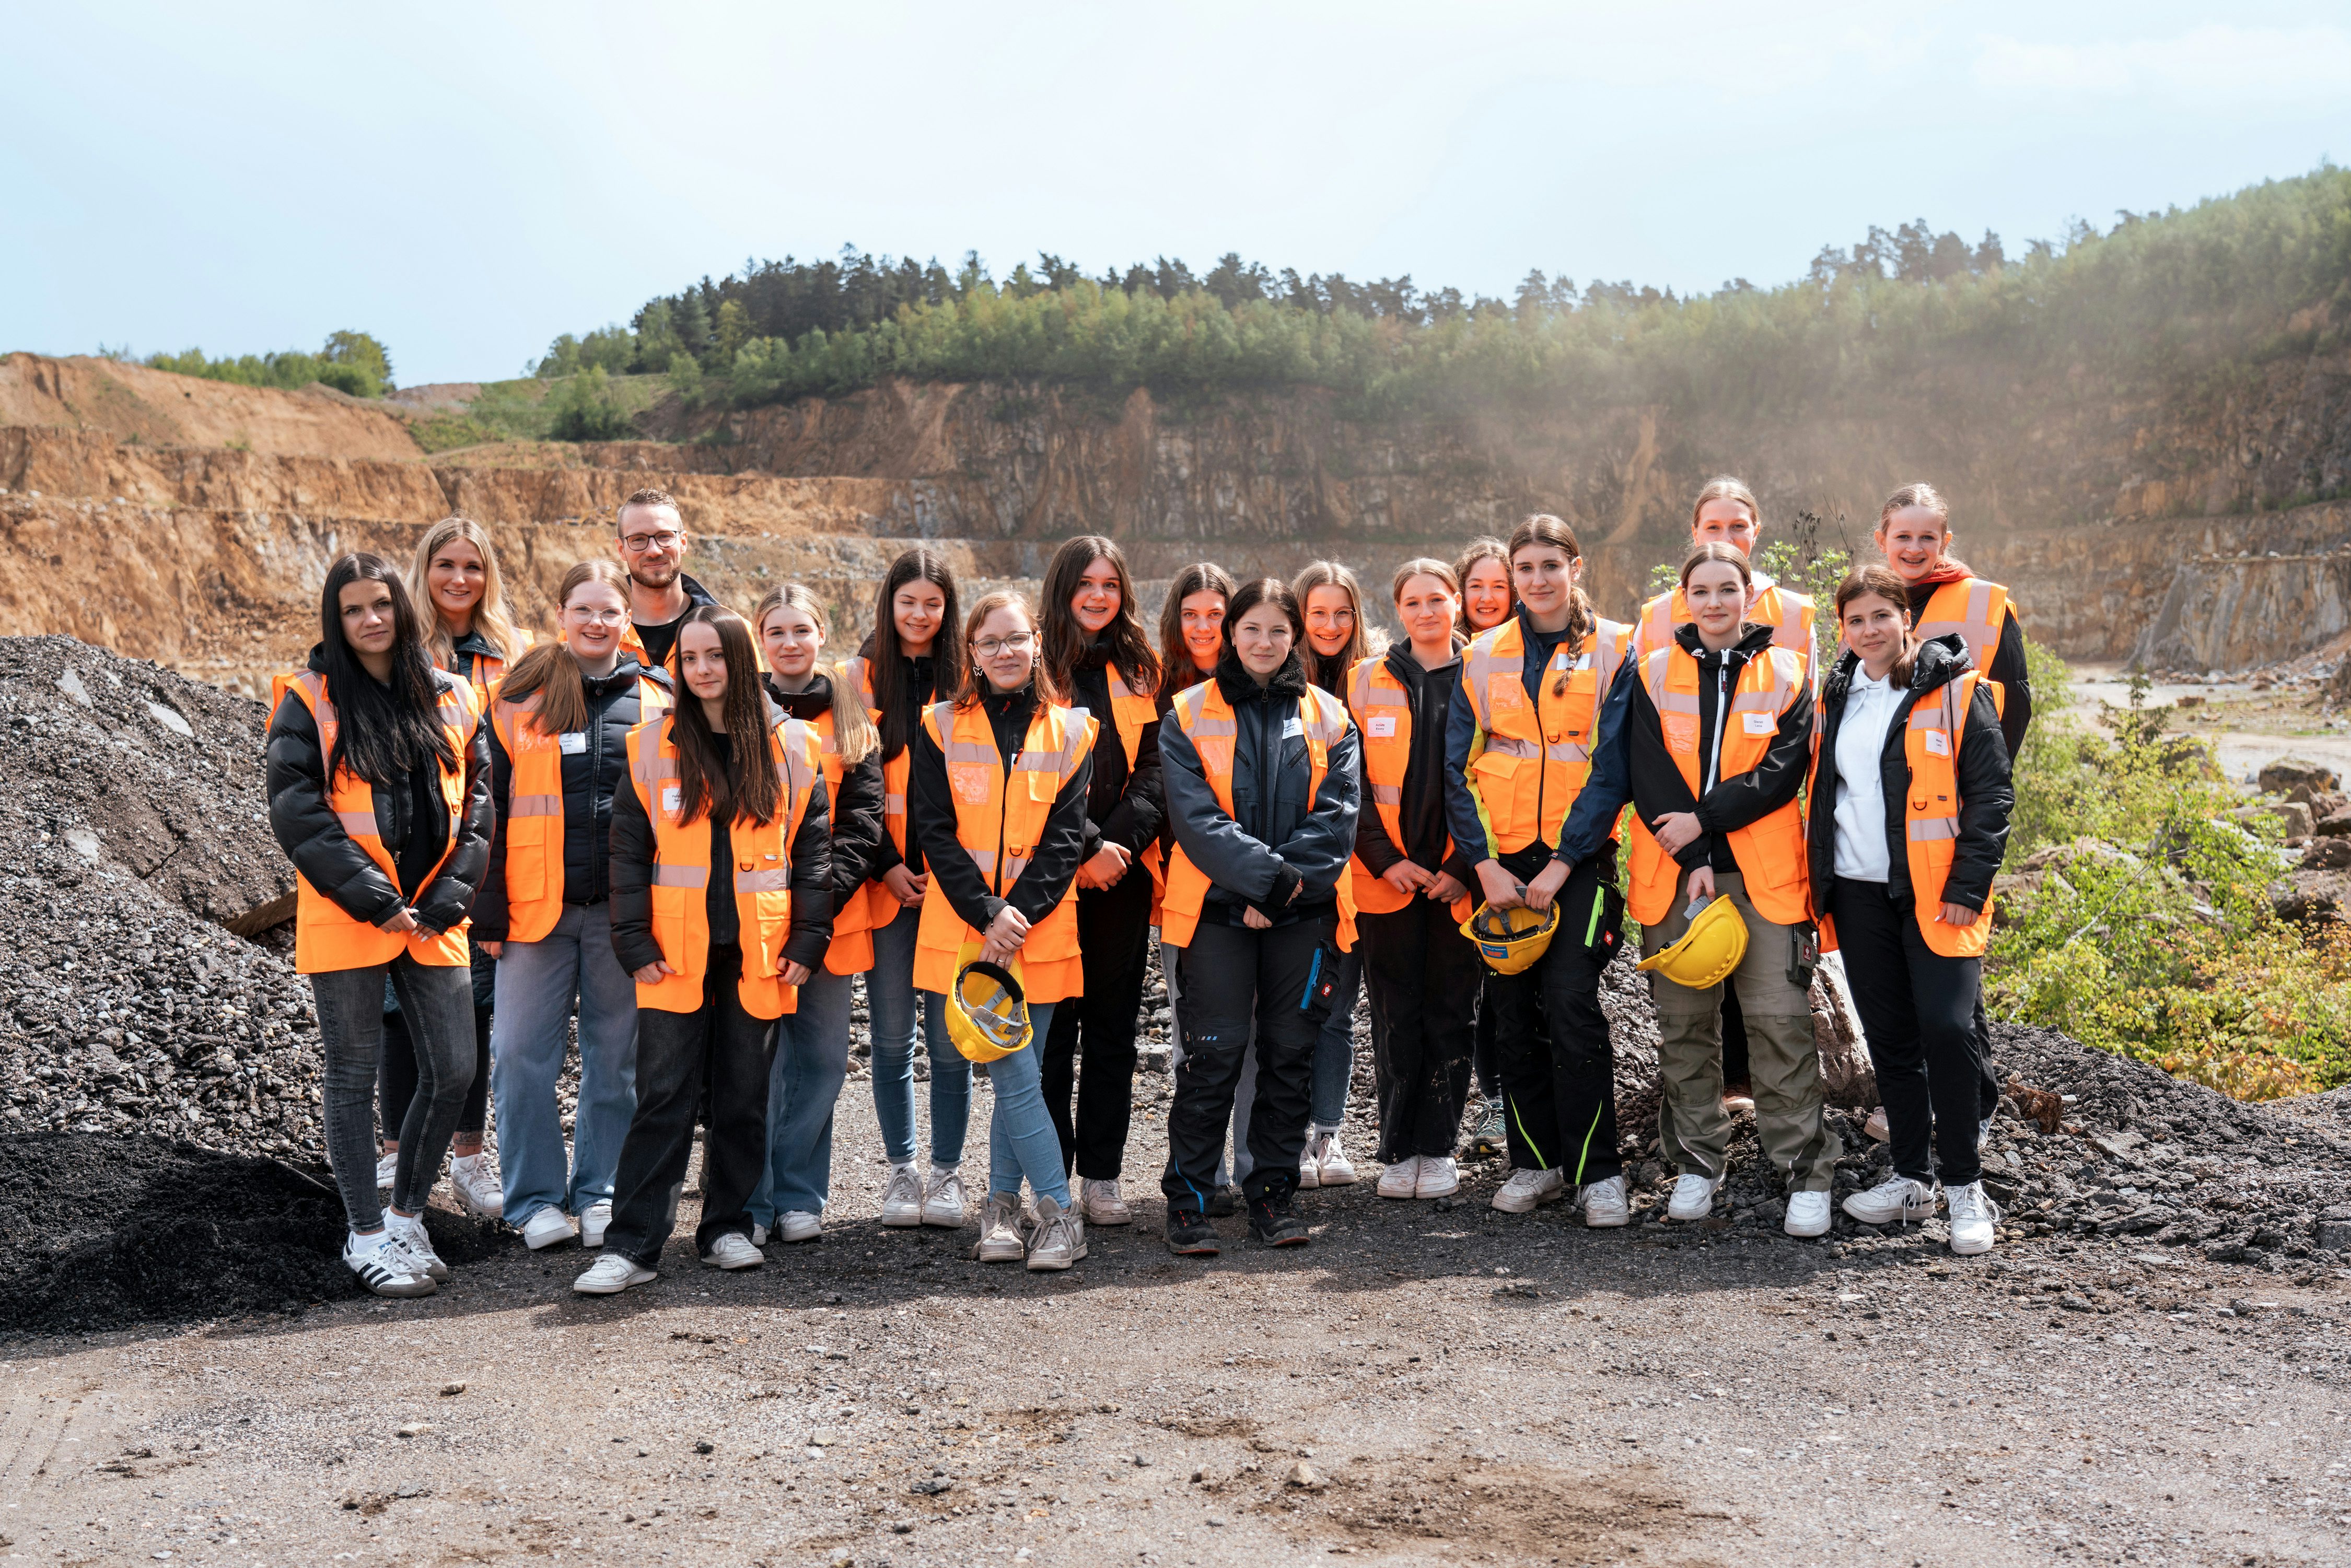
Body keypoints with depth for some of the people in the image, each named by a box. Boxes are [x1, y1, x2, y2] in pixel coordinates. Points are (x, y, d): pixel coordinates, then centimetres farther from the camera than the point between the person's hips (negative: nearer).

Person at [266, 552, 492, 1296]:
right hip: (345, 921, -3)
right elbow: (296, 809, -9)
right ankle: (366, 1236, 16)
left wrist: (451, 895, -5)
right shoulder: (309, 703, -1)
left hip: (433, 920, 4)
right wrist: (373, 898, -15)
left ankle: (406, 1217, 21)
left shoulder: (449, 699, 10)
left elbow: (477, 803, 8)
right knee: (355, 1074, 5)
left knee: (453, 1070, 3)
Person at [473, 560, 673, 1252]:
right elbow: (488, 807, 4)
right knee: (522, 1055, -1)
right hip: (537, 907, 0)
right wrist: (489, 911, -1)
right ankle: (537, 1200, 12)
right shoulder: (520, 695, 4)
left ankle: (601, 1194, 21)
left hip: (626, 910, 1)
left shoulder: (657, 700, 7)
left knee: (617, 1057, 8)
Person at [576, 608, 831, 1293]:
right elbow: (629, 850, 2)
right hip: (676, 954, -1)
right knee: (663, 1098, -2)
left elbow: (814, 848, 4)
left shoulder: (791, 746, 4)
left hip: (759, 955, 1)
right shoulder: (652, 745, 3)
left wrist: (808, 940, -2)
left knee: (744, 1097, 9)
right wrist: (635, 944, -6)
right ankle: (632, 1245, 2)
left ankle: (727, 1227, 22)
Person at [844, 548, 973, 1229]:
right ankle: (901, 1171, 17)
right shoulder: (861, 676, 7)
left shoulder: (966, 677, 7)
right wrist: (885, 865, -6)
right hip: (885, 883, 1)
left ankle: (947, 1172, 12)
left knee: (950, 1035, 0)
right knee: (892, 1036, 5)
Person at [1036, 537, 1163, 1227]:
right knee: (1052, 1026, 0)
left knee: (1113, 1026, 7)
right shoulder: (1037, 670, 0)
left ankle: (1101, 1176, 15)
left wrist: (1119, 841, -11)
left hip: (1123, 874, 4)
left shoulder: (1140, 673, 12)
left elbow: (1153, 770, 4)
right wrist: (1084, 848, -15)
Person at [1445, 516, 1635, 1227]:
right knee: (1513, 1014, 5)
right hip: (1501, 859, 3)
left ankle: (1598, 1173, -5)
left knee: (1572, 1003, -13)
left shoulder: (1612, 650, 1)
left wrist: (1563, 862, -11)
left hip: (1580, 855, -3)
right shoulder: (1484, 657, 9)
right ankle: (1536, 1161, 18)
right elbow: (1460, 767, 6)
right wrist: (1485, 864, -4)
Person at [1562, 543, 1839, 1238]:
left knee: (1780, 1017, -7)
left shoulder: (1785, 674, 6)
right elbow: (1647, 775, -1)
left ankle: (1806, 1171, 0)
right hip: (1675, 873, 2)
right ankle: (1696, 1165, 17)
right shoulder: (1654, 676, 8)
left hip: (1763, 874, -1)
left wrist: (1703, 820, -13)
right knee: (1684, 1022, 6)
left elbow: (1783, 771, -4)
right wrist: (1694, 859, -10)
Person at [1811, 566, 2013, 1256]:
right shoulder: (1836, 697, 12)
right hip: (1857, 891, 5)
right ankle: (1913, 1177, 19)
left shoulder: (1956, 690, -3)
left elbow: (1991, 793, -6)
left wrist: (1968, 887, -13)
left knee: (1947, 1029, -13)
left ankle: (1964, 1185, -1)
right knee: (1890, 1036, 9)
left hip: (1935, 890, -5)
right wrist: (1816, 887, 12)